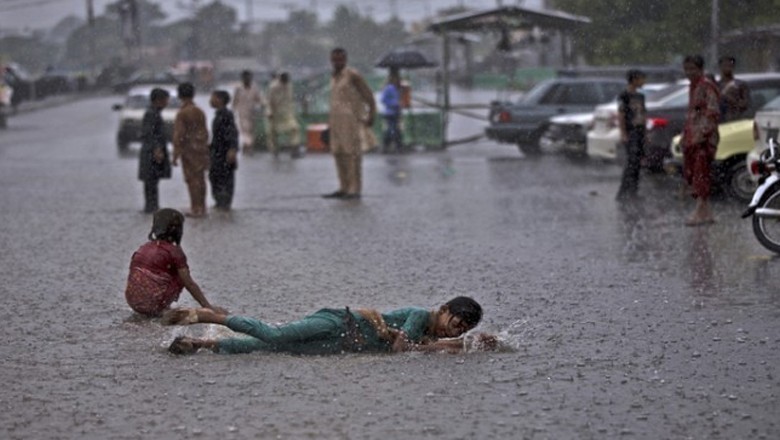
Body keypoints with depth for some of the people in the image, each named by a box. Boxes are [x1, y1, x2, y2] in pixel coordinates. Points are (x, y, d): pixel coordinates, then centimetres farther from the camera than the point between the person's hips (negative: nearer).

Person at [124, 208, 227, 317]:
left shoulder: (144, 248, 13)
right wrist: (209, 307, 0)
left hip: (133, 302, 7)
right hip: (153, 304, -6)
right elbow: (189, 284, -6)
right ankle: (161, 311, 6)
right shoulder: (174, 252, -5)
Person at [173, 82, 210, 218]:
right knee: (200, 179, 11)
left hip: (188, 150, -6)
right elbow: (205, 132, 11)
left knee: (192, 180, -3)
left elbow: (179, 135, -16)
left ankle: (196, 209, -2)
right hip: (201, 149, 6)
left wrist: (175, 155, -12)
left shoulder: (182, 113, -14)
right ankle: (202, 208, 15)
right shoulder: (200, 112, 6)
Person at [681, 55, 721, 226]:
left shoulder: (707, 86, -10)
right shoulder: (692, 87, 17)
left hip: (704, 137, -10)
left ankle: (699, 212, -7)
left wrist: (703, 134, -23)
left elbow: (713, 113, -16)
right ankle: (707, 213, 14)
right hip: (691, 137, 10)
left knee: (701, 173, -8)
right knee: (689, 172, 9)